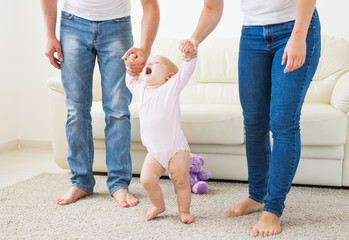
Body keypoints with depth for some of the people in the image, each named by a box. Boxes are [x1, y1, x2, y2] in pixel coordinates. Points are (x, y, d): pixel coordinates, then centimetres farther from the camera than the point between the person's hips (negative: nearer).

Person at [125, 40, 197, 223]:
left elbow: (186, 70, -16)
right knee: (147, 179, -6)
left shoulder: (171, 87, -5)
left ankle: (184, 210, 20)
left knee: (181, 181, 0)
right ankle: (158, 206, 18)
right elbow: (131, 81, 31)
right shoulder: (141, 90, 10)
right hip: (154, 152, 4)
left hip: (176, 149, -4)